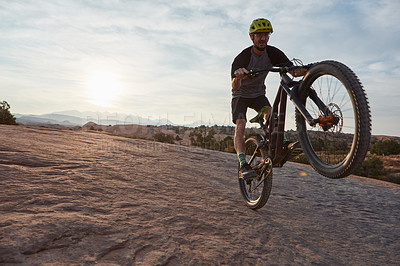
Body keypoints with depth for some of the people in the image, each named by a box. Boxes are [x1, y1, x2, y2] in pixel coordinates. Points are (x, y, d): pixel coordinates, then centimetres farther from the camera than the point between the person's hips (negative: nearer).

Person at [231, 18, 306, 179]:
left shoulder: (273, 53, -14)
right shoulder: (242, 58, -26)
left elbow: (293, 70, -24)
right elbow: (235, 86, -40)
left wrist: (304, 70, -47)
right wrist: (238, 77, -63)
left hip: (258, 94, 4)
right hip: (241, 95, -3)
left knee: (270, 114, -28)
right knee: (240, 125, -23)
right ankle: (243, 165, -27)